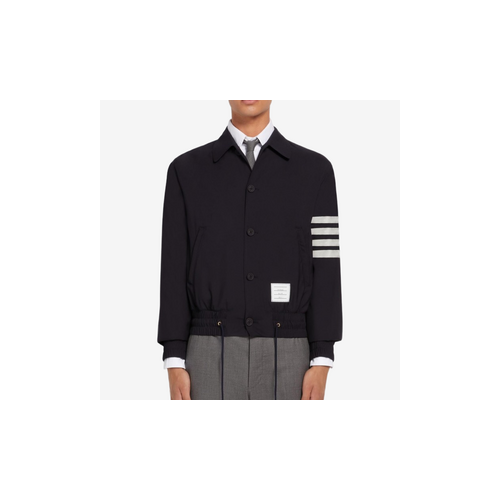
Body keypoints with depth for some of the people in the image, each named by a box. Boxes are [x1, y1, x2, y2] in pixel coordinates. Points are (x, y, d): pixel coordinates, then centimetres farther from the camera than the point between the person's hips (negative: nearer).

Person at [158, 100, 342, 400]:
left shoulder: (314, 171, 5)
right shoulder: (187, 171, 6)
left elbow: (325, 271, 1)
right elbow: (176, 272, 3)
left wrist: (321, 365, -7)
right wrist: (174, 365, -4)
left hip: (285, 362, 0)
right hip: (212, 361, 0)